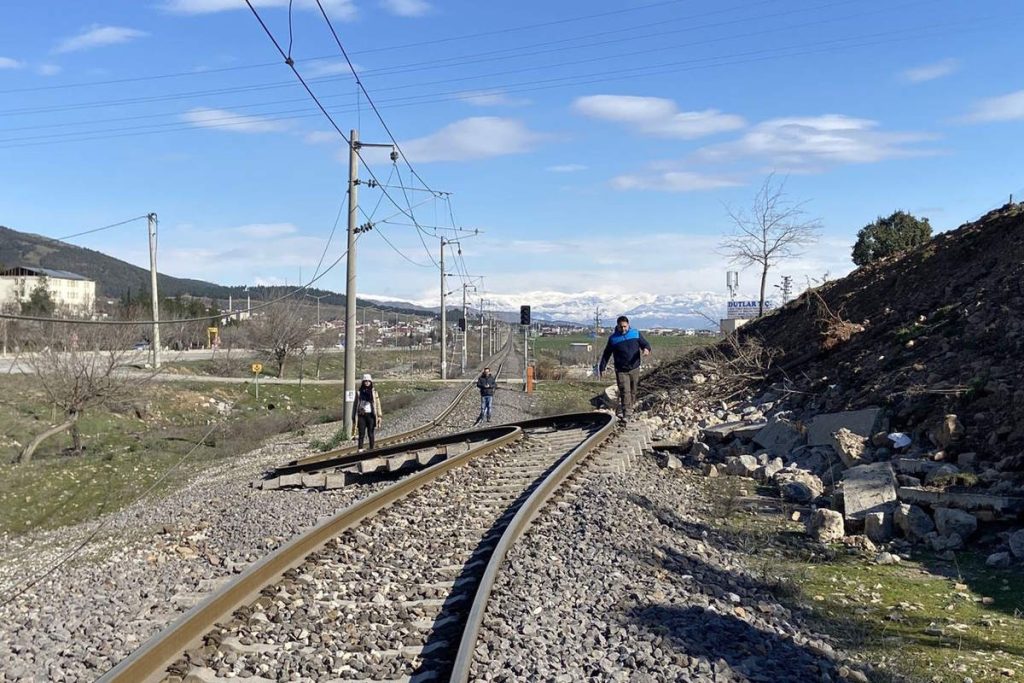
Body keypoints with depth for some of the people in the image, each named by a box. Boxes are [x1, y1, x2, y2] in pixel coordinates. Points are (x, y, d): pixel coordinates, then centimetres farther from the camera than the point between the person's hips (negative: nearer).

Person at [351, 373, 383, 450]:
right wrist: (354, 416, 7)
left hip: (370, 415, 0)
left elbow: (377, 404, 3)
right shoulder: (359, 392, 7)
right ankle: (360, 449, -2)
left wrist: (379, 416, -4)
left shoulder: (374, 392, 5)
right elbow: (355, 405, 10)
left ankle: (371, 449, 10)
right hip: (361, 415, 0)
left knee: (371, 434, 4)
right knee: (361, 434, -2)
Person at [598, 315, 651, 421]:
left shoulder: (636, 334, 1)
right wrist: (602, 368, 5)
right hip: (621, 371, -2)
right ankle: (626, 414, -13)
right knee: (625, 392, -13)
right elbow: (606, 354, 6)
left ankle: (629, 410, 31)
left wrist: (646, 349, -22)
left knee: (632, 391, 13)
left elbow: (645, 344, 4)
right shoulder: (613, 338, -1)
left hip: (634, 369, 2)